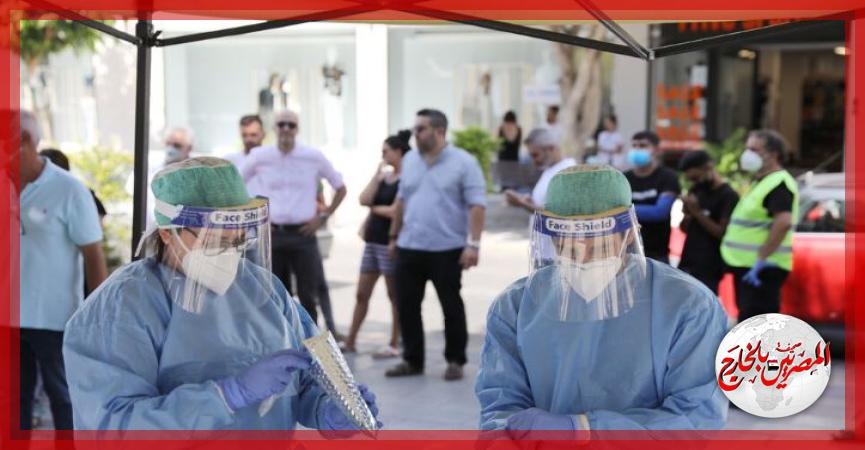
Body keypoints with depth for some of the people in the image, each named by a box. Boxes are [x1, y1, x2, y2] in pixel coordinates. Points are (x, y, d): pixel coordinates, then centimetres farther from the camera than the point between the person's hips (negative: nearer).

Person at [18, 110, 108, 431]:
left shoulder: (68, 190, -10)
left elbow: (93, 256, -8)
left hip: (55, 318, -4)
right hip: (11, 317, 4)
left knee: (63, 396, 9)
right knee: (16, 396, 13)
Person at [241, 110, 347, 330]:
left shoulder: (314, 157, -2)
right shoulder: (260, 157, 0)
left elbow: (340, 188, 9)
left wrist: (323, 217, 2)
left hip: (303, 234, -1)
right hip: (272, 234, 1)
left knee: (308, 295, -2)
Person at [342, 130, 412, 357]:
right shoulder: (384, 177, 12)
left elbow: (395, 211, -18)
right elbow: (364, 199, 0)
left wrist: (374, 208, -1)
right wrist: (377, 174, -2)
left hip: (391, 243, -8)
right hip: (372, 241, 8)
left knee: (394, 296, 3)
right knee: (362, 294, 10)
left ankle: (394, 345, 11)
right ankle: (350, 341, 16)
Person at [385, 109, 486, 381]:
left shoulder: (463, 163, -7)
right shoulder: (410, 160, 11)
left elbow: (476, 205, -12)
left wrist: (473, 244, -19)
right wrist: (394, 236, 18)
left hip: (447, 250, -5)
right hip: (409, 249, 5)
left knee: (452, 307, 5)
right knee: (406, 306, 7)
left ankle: (455, 361, 17)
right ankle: (412, 360, 19)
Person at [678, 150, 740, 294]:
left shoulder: (728, 196, -11)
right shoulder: (696, 191, 12)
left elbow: (723, 233, -16)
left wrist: (698, 213, -20)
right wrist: (688, 214, -5)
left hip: (709, 267, -7)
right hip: (687, 261, 7)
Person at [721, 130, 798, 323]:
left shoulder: (779, 184, -13)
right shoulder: (762, 182, 19)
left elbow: (783, 222, -27)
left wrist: (761, 259, -27)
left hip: (761, 270, -11)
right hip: (747, 266, 11)